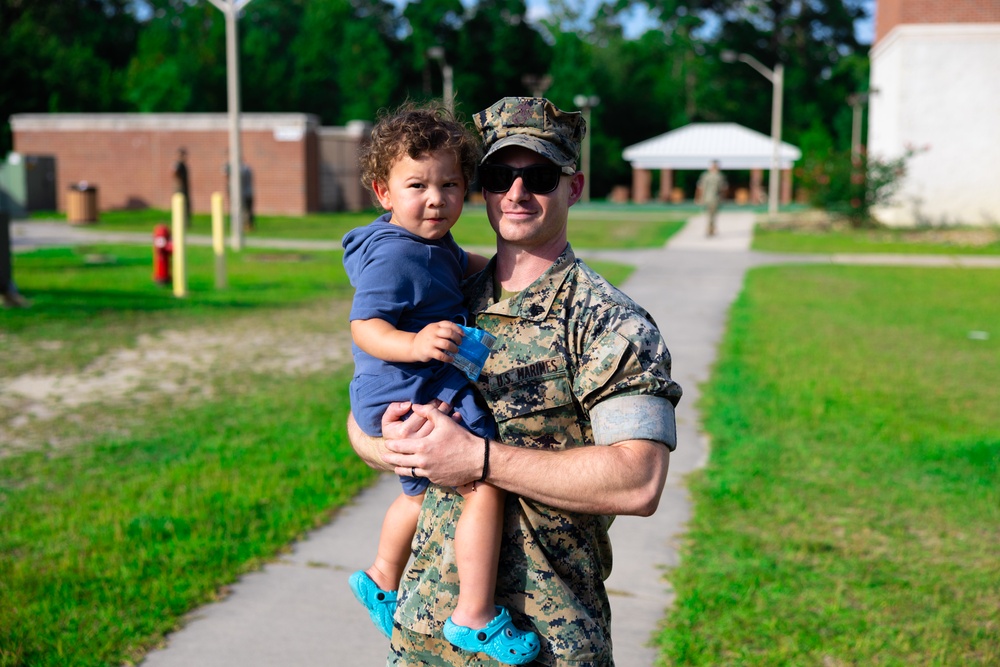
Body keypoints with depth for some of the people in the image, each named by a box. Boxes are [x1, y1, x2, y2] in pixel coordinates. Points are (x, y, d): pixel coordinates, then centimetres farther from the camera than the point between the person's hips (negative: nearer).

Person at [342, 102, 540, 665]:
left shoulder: (436, 245, 10)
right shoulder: (392, 255, -22)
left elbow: (463, 267, 33)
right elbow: (365, 327, -28)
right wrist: (414, 344, -45)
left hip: (424, 394, 11)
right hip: (408, 396, -11)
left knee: (425, 490, 30)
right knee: (485, 486, -19)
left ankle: (382, 578, 52)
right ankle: (475, 616, -13)